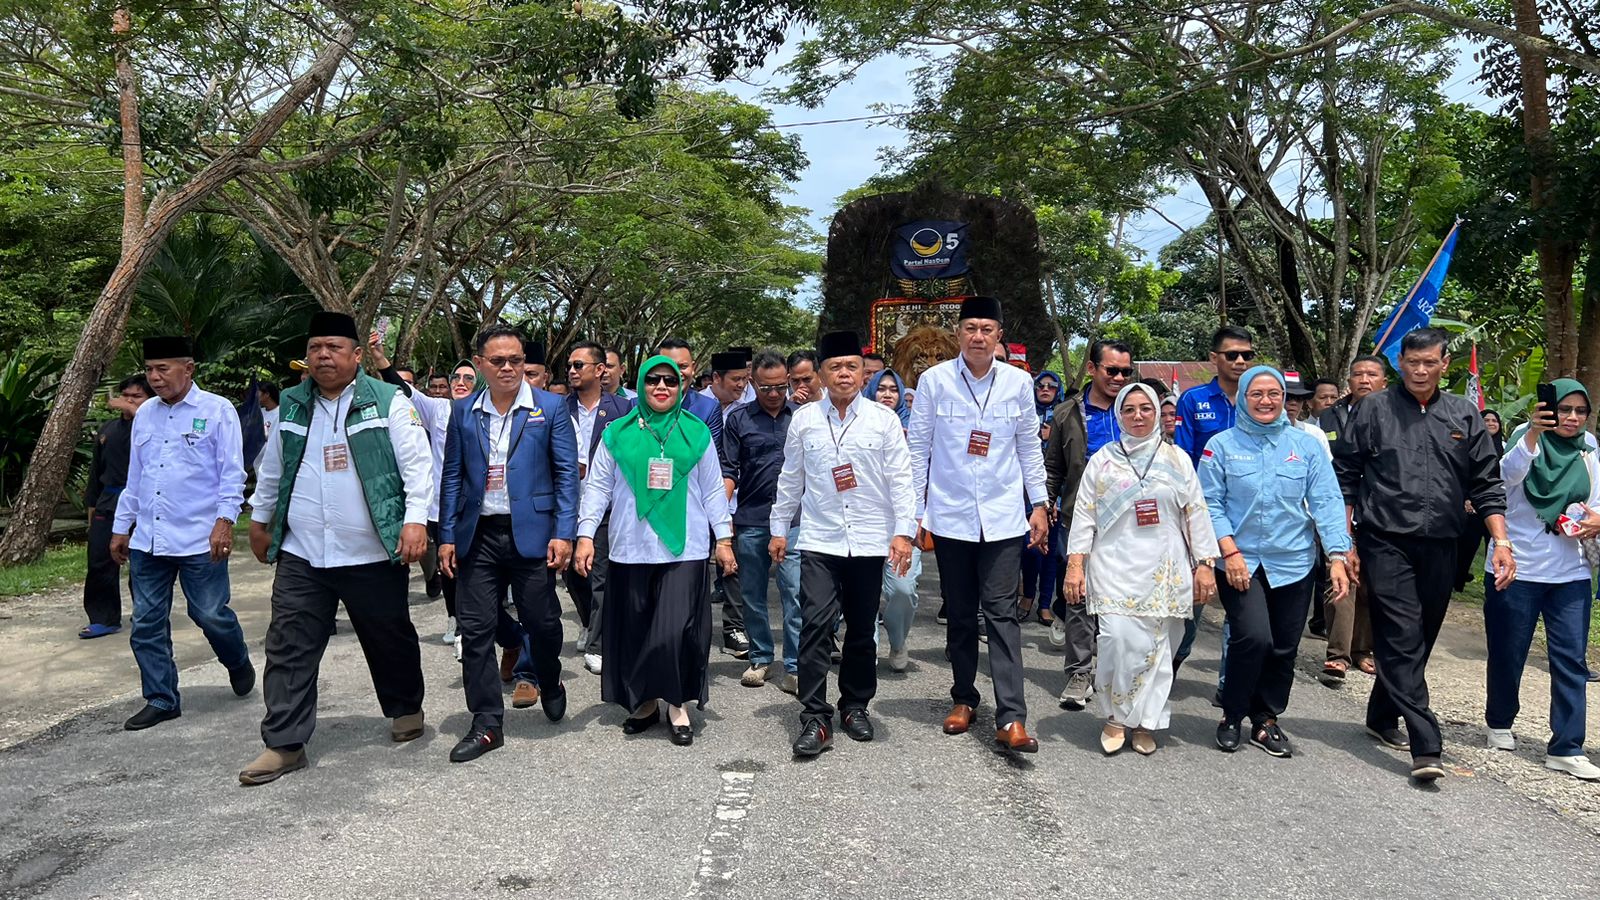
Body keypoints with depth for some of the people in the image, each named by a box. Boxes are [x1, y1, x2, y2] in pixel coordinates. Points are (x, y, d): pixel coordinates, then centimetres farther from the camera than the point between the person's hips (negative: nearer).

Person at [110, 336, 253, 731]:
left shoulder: (217, 411, -4)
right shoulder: (144, 415, 13)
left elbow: (232, 473, -8)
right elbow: (134, 477, 20)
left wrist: (224, 520, -18)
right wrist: (121, 527, 20)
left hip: (199, 538, -5)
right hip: (147, 539, 6)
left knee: (211, 614, 0)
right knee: (147, 622, 7)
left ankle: (238, 664, 30)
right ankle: (161, 700, 18)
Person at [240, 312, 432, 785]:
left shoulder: (388, 401, -5)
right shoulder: (292, 405, 10)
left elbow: (417, 463, -10)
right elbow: (271, 470, 22)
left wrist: (415, 520, -19)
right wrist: (259, 519, 26)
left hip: (373, 553, -4)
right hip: (301, 555, 4)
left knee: (390, 639, 11)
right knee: (288, 649, 2)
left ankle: (406, 709, 34)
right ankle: (284, 743, 10)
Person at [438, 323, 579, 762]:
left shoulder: (550, 407, -1)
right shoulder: (464, 411, 8)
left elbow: (566, 473, -3)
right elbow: (452, 475, 10)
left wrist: (564, 533, -10)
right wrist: (447, 536, 5)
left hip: (531, 533, -2)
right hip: (478, 536, 3)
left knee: (541, 622, 6)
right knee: (475, 628, 2)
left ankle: (551, 686, 37)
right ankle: (487, 723, 13)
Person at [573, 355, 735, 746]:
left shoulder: (697, 433, 7)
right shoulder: (618, 434, 6)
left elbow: (712, 491, 10)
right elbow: (597, 487, 6)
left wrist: (723, 539, 7)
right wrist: (585, 535, -1)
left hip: (684, 549, -1)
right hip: (631, 549, 1)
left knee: (677, 630, -9)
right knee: (634, 630, 8)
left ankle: (678, 706, 8)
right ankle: (644, 703, 24)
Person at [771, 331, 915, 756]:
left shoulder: (884, 419, 0)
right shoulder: (804, 419, 4)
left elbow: (900, 478, -1)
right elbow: (790, 478, 12)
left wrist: (903, 531, -7)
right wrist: (778, 528, 14)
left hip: (869, 543, 0)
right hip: (819, 541, 0)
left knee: (862, 631, 11)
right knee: (816, 626, -10)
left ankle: (855, 706, 28)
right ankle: (815, 718, -3)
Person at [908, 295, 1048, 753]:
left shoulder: (1019, 383, 2)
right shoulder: (934, 380, -2)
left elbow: (1029, 448, 11)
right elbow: (918, 447, 2)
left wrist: (1039, 504, 8)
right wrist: (914, 510, 1)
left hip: (1003, 517, 0)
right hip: (950, 515, 0)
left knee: (1001, 612, -5)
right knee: (960, 613, 10)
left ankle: (1011, 718, -6)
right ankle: (964, 698, 27)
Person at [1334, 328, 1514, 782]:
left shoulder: (1464, 416, 10)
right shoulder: (1373, 411, 2)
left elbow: (1487, 484, 11)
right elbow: (1344, 478, 3)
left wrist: (1501, 541, 0)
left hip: (1440, 547, 4)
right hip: (1386, 544, -4)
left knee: (1418, 641, 12)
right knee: (1403, 640, -10)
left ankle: (1382, 717, 31)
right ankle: (1426, 747, -12)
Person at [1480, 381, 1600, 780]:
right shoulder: (1526, 441, -5)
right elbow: (1509, 474, -26)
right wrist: (1533, 434, -42)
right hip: (1517, 569, -4)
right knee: (1507, 654, 8)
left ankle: (1566, 748, 4)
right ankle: (1500, 723, 29)